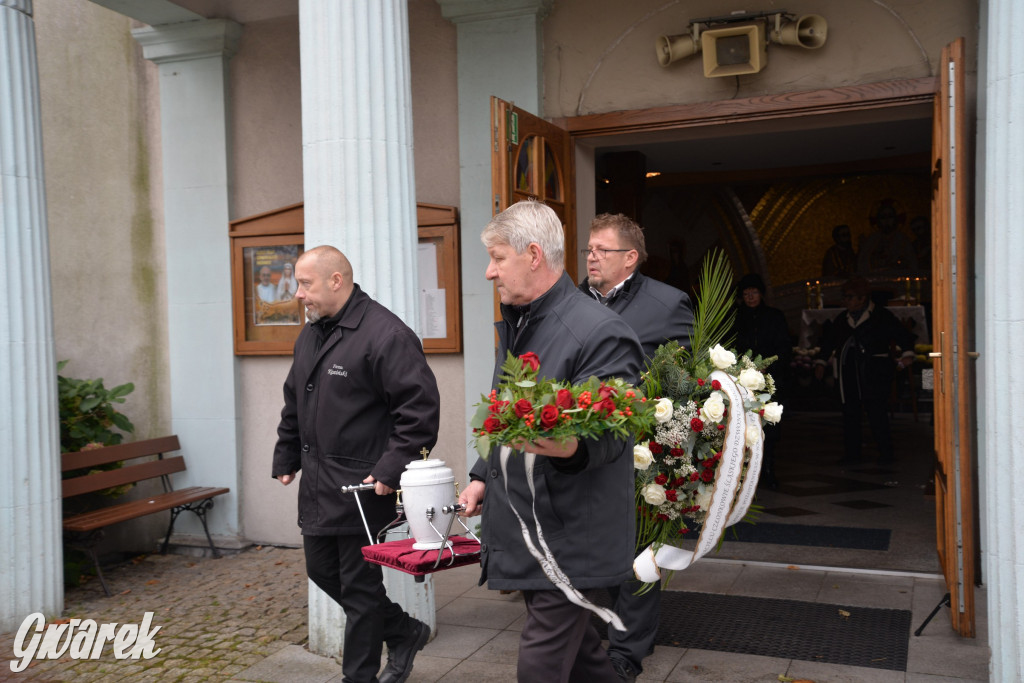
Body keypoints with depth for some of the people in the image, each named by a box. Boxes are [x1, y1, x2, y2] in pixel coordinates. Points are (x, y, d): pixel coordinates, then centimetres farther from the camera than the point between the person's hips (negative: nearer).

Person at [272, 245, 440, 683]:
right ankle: (405, 634, 34)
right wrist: (286, 458, 21)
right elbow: (294, 405, 23)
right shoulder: (310, 335, 13)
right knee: (322, 570, 18)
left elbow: (421, 406, -21)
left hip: (360, 484, -9)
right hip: (317, 481, 9)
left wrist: (391, 469, -22)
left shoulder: (385, 334, -17)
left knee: (359, 587, 2)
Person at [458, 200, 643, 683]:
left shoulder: (599, 331, -17)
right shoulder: (516, 326, 13)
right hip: (522, 530, 9)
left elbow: (610, 431, -23)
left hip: (569, 543, -9)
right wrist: (484, 476, 20)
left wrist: (572, 448, -43)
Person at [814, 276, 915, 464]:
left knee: (877, 412, -7)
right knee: (850, 413, 4)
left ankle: (886, 454, 5)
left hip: (874, 373, -5)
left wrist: (907, 353, -17)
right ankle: (851, 454, 13)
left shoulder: (881, 315, 2)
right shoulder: (842, 318, 16)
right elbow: (828, 340, 26)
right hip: (849, 373, 5)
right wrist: (821, 362, 19)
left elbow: (903, 334, -1)